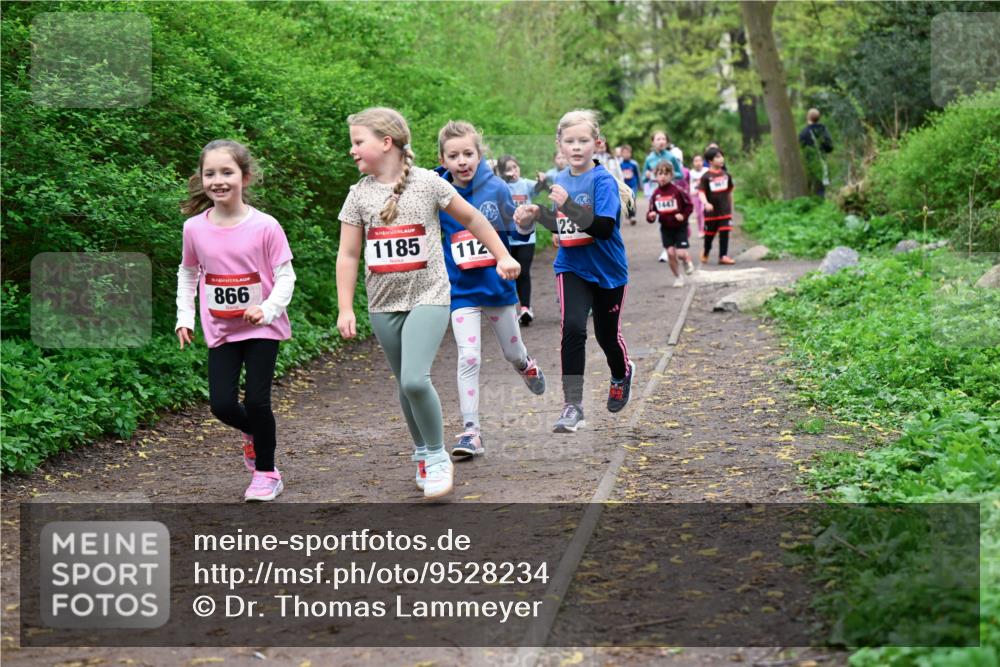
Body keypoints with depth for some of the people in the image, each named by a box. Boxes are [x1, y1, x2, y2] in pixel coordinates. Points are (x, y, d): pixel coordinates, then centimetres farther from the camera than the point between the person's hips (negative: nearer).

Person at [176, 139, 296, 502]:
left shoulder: (265, 226, -13)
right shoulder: (195, 228, -4)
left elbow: (285, 275, -8)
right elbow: (187, 274, 13)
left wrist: (268, 308, -24)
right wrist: (184, 317, 6)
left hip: (261, 329, -3)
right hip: (221, 331, 3)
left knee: (256, 401, -7)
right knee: (222, 404, -3)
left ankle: (266, 472, 13)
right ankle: (253, 433, 32)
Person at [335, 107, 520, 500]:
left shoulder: (428, 183, -5)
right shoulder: (359, 194, 2)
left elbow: (472, 220, 7)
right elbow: (348, 255, 4)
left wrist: (503, 257, 8)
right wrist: (345, 309, -1)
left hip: (428, 296, -4)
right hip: (384, 304, 4)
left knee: (415, 379, -19)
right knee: (406, 385, 11)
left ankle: (437, 457, -1)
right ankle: (422, 452, 31)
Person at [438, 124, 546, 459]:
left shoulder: (496, 188, -10)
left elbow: (517, 231, -3)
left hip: (498, 285, 1)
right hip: (462, 290, -1)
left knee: (513, 352, 20)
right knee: (468, 358, -11)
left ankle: (527, 367, 56)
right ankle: (471, 431, -5)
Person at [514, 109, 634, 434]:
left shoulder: (603, 181, -17)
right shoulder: (560, 180, 2)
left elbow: (604, 227, -28)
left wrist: (568, 205, -36)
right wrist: (536, 214, -3)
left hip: (607, 271, -3)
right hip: (572, 269, 3)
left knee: (607, 334, 13)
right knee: (573, 328, -16)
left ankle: (622, 373, 47)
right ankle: (572, 406, -14)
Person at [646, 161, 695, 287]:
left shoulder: (678, 190, -13)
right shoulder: (655, 194, -3)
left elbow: (689, 205, -3)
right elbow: (651, 211, 3)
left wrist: (683, 216, -17)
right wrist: (650, 216, -19)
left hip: (680, 226, -3)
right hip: (666, 228, 3)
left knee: (681, 253, -11)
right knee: (670, 253, -1)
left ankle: (687, 262, 26)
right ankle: (678, 277, 16)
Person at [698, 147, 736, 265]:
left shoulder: (726, 175, 4)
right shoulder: (706, 177, -9)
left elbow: (729, 192, 14)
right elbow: (701, 192, -15)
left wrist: (731, 209, 18)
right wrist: (706, 203, -33)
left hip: (725, 211, 2)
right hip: (711, 211, -2)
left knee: (724, 233, -5)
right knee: (709, 234, 11)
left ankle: (723, 256, -1)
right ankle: (705, 253, 33)